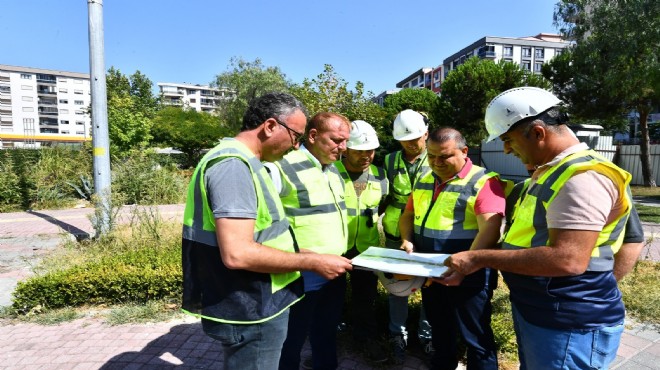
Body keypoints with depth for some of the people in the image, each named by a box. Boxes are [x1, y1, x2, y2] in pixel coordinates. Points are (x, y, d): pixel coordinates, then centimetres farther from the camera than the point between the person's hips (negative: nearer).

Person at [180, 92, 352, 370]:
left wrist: (305, 257, 13)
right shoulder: (233, 165, -23)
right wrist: (313, 262, -21)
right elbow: (237, 254, -30)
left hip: (257, 305, 10)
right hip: (250, 314, -10)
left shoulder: (243, 162, 10)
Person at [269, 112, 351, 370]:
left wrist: (342, 255, 15)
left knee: (327, 335, 25)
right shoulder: (283, 166, -18)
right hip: (302, 277, -7)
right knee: (292, 341, 13)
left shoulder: (333, 170, 9)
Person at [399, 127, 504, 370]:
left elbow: (490, 228, -24)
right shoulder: (424, 181, 8)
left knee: (475, 337, 10)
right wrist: (407, 240, -3)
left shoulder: (484, 182, -14)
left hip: (468, 277, -6)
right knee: (440, 330, 24)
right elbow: (408, 215, 16)